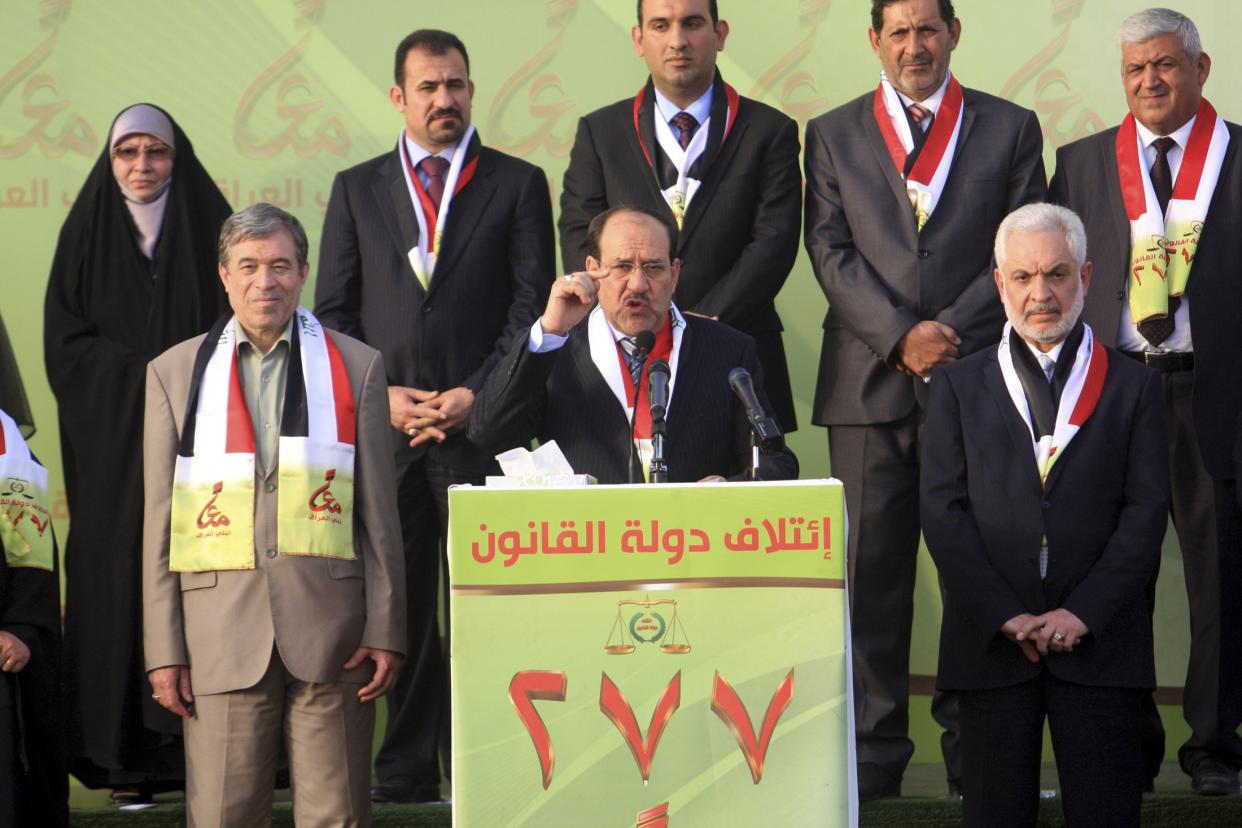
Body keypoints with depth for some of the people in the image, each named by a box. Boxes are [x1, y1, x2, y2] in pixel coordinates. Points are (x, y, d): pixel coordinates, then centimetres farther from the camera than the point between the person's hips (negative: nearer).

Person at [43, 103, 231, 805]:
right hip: (113, 438, 0)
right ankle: (128, 759, -2)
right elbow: (65, 341, 3)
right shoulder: (86, 234, 9)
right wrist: (144, 372, -10)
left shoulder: (211, 227, 7)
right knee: (120, 576, -4)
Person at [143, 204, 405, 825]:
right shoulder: (175, 373, 11)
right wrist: (163, 650, 2)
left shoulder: (357, 367, 10)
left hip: (329, 630, 0)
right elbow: (159, 523, 9)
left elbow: (380, 514, 9)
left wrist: (385, 631, 1)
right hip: (220, 629, 0)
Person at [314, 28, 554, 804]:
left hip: (480, 423, -2)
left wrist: (477, 394, -7)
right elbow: (333, 311, 11)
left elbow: (533, 304, 2)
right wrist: (379, 393, -3)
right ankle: (407, 767, 7)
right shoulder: (357, 189, 14)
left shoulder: (517, 183, 9)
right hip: (384, 424, 2)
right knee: (397, 599, 2)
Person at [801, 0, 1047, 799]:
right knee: (874, 568, 1)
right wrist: (900, 337, -9)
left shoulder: (1010, 128, 10)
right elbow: (831, 252, 3)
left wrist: (951, 334, -8)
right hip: (869, 382, 1)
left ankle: (975, 747, 7)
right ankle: (877, 748, 6)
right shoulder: (833, 135, 12)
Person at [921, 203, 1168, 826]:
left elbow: (1146, 511, 2)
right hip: (991, 640, 1)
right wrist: (1004, 614, -9)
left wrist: (1084, 612, -10)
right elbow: (942, 510, 2)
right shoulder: (959, 387, 12)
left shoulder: (1132, 387, 11)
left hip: (1100, 639, 0)